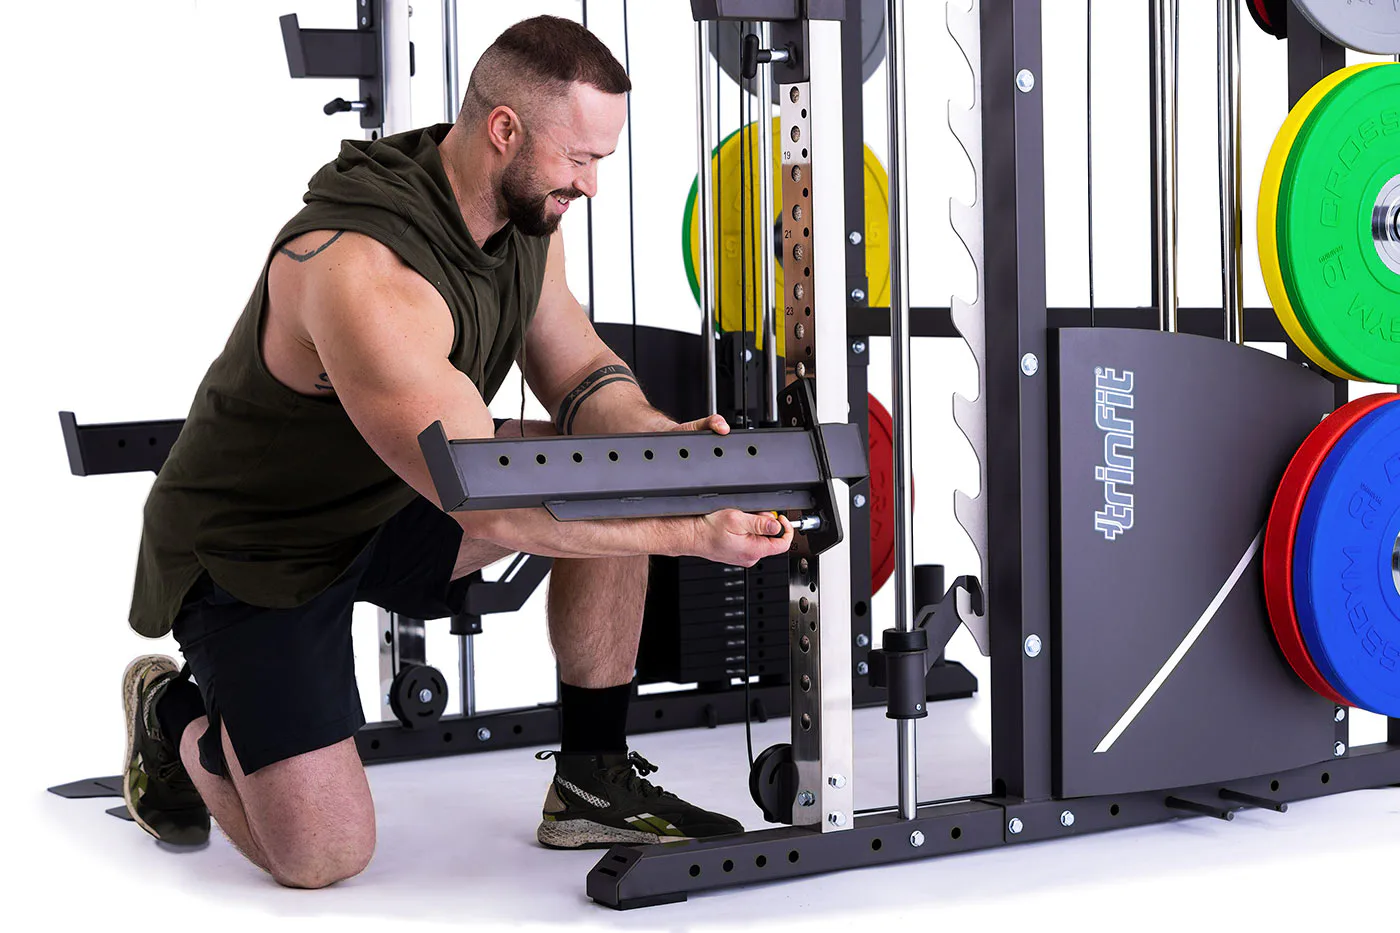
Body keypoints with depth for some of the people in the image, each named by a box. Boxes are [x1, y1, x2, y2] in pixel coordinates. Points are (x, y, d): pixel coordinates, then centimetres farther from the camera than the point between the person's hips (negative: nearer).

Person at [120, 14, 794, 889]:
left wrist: (668, 438, -19)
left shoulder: (526, 212, -8)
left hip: (395, 507, 8)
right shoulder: (362, 274, -36)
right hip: (252, 552, -8)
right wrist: (687, 533, -34)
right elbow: (486, 504, -35)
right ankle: (175, 716, 16)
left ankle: (595, 783, 0)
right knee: (323, 856, -16)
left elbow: (581, 375, 3)